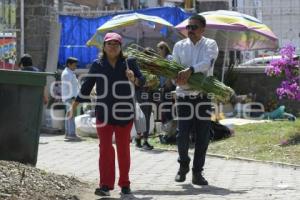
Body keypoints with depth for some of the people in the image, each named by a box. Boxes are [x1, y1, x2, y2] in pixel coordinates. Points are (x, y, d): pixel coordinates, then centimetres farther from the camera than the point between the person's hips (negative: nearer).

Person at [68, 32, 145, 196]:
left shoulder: (129, 63, 2)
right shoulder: (97, 65, 4)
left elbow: (142, 81, -4)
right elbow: (86, 87, 9)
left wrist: (134, 79, -26)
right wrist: (74, 106, 8)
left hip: (124, 114, 0)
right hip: (104, 113, 0)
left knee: (123, 149, 8)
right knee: (105, 149, -2)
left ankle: (124, 184, 16)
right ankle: (105, 185, -3)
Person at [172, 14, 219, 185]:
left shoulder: (210, 45, 1)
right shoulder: (180, 46, 7)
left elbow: (207, 62, -19)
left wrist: (190, 70, -36)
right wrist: (178, 80, -21)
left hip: (204, 96, -1)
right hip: (184, 95, 1)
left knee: (203, 137, 2)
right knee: (182, 135, -3)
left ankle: (197, 173, 13)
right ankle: (183, 165, 23)